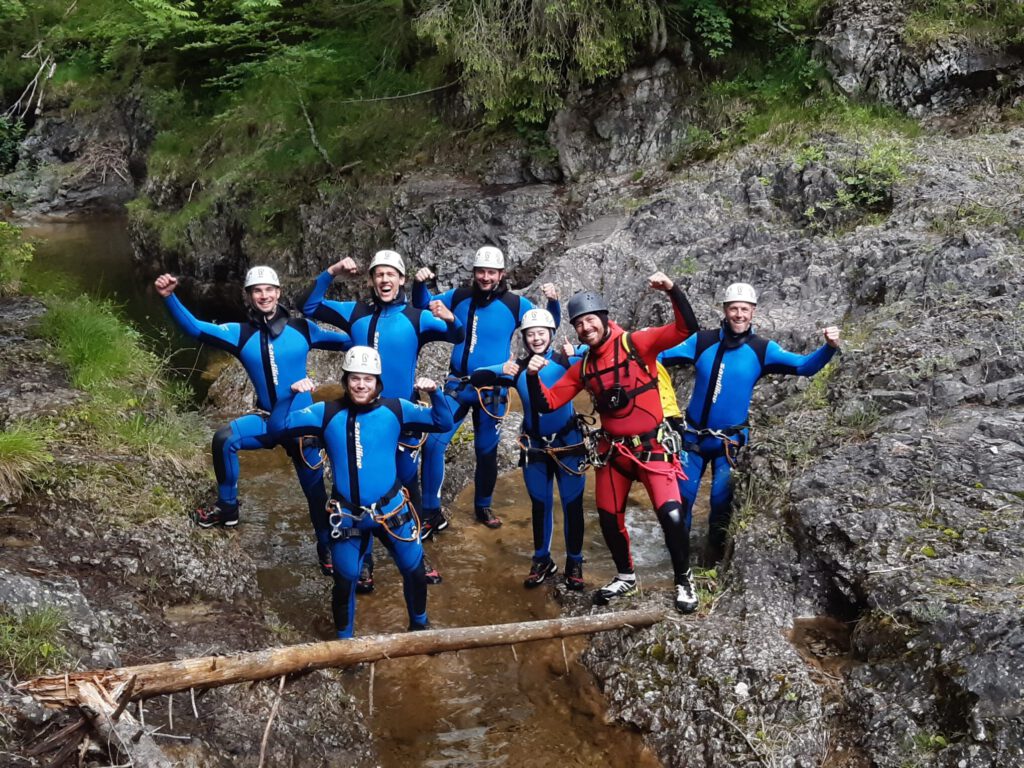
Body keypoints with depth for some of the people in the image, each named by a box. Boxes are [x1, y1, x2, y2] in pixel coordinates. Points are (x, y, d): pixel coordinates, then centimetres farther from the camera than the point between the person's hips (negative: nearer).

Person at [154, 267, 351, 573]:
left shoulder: (302, 328, -7)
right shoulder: (241, 333, -6)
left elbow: (348, 341, -1)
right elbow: (195, 328, -14)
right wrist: (169, 297, -27)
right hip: (268, 420, 1)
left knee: (315, 489, 5)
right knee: (224, 439, -26)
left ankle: (327, 548, 27)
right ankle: (227, 508, -6)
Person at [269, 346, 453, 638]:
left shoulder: (395, 409, -6)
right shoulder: (327, 413, -7)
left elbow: (443, 422, -6)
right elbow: (279, 425, -10)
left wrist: (434, 393, -23)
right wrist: (290, 395, -26)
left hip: (392, 510, 1)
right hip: (347, 516, -1)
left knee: (414, 570, 15)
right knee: (345, 580, 13)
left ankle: (419, 624, 42)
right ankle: (344, 639, 36)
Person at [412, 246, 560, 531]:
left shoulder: (515, 304, -5)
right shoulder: (459, 297, 0)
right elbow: (422, 307, 13)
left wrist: (553, 301, -16)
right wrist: (419, 284, -6)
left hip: (492, 390, -1)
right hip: (457, 384, 1)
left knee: (487, 452, 11)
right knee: (433, 442, -11)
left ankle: (483, 507, 33)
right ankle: (431, 512, 0)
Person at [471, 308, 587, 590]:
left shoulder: (566, 361, -12)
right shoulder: (517, 368, -5)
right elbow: (476, 378, -9)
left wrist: (576, 356, -43)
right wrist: (501, 371, -28)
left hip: (569, 443, -2)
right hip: (535, 447, 3)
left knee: (572, 505, 6)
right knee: (540, 505, 15)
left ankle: (574, 562, 22)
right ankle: (542, 560, 30)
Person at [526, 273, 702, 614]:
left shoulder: (636, 343, -10)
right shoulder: (583, 367, 4)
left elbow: (686, 329, -20)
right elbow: (549, 403, 4)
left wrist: (673, 291, -35)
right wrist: (533, 377, -14)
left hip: (652, 445, -5)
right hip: (613, 450, 5)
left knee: (671, 515, -16)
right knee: (609, 517, 13)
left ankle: (683, 581, 6)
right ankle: (625, 576, 36)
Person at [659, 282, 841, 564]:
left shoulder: (762, 349, -8)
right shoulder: (703, 341, -7)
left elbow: (804, 366, -14)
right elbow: (660, 357, -3)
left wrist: (829, 348, -31)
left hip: (731, 441, 0)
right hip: (693, 435, 1)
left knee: (722, 502, 7)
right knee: (682, 496, 6)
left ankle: (714, 557, 28)